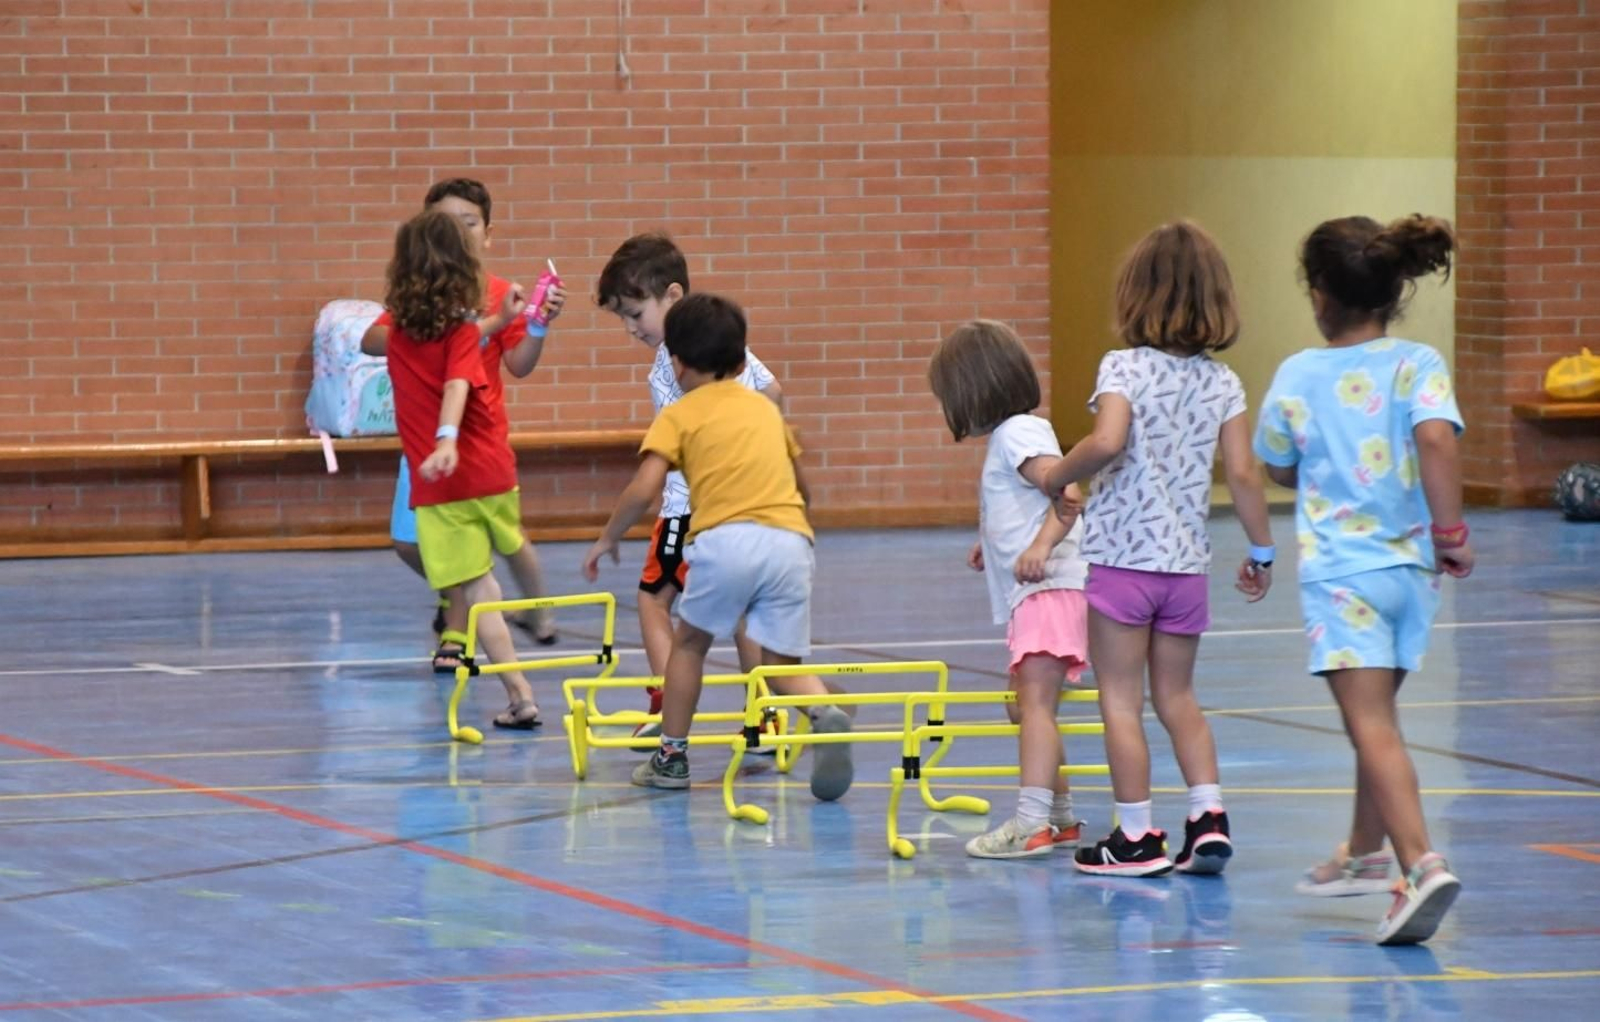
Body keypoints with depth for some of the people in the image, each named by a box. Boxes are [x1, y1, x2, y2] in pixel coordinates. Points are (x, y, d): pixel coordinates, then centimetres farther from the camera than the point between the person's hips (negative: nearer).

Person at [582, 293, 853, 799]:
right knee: (783, 661, 9)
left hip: (726, 539, -3)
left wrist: (607, 538, 13)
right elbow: (799, 481, 36)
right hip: (791, 539, 3)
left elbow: (643, 490, -1)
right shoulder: (766, 407, 26)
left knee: (690, 642, 20)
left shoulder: (678, 415, 12)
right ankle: (826, 714, -22)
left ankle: (672, 755, 22)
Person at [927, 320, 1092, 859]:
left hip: (1050, 588, -12)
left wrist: (1041, 547, -37)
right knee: (1026, 706, 19)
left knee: (1035, 701, -21)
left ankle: (1031, 823, -31)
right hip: (1031, 595, 12)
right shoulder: (1011, 436, 21)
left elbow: (1069, 493, -26)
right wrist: (993, 543, 35)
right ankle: (1061, 817, 28)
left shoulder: (1018, 434, -11)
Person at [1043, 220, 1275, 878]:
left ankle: (1137, 836, 5)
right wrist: (1262, 552, 9)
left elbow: (1107, 442, -27)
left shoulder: (1124, 368, -10)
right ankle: (1208, 817, 7)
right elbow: (1242, 474, -1)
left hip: (1121, 556, -5)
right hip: (1187, 561, 5)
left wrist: (1057, 476, -9)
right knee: (1177, 698, 17)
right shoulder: (1222, 383, 2)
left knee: (1121, 700, 3)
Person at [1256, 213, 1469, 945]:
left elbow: (1279, 468, 11)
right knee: (1375, 714, 23)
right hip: (1411, 564, 4)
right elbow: (1437, 439, -20)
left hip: (1339, 569, -4)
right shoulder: (1417, 365, -3)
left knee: (1372, 726, -13)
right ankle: (1366, 852, 39)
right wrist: (1450, 531, -13)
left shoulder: (1298, 377, -2)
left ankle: (1422, 864, -30)